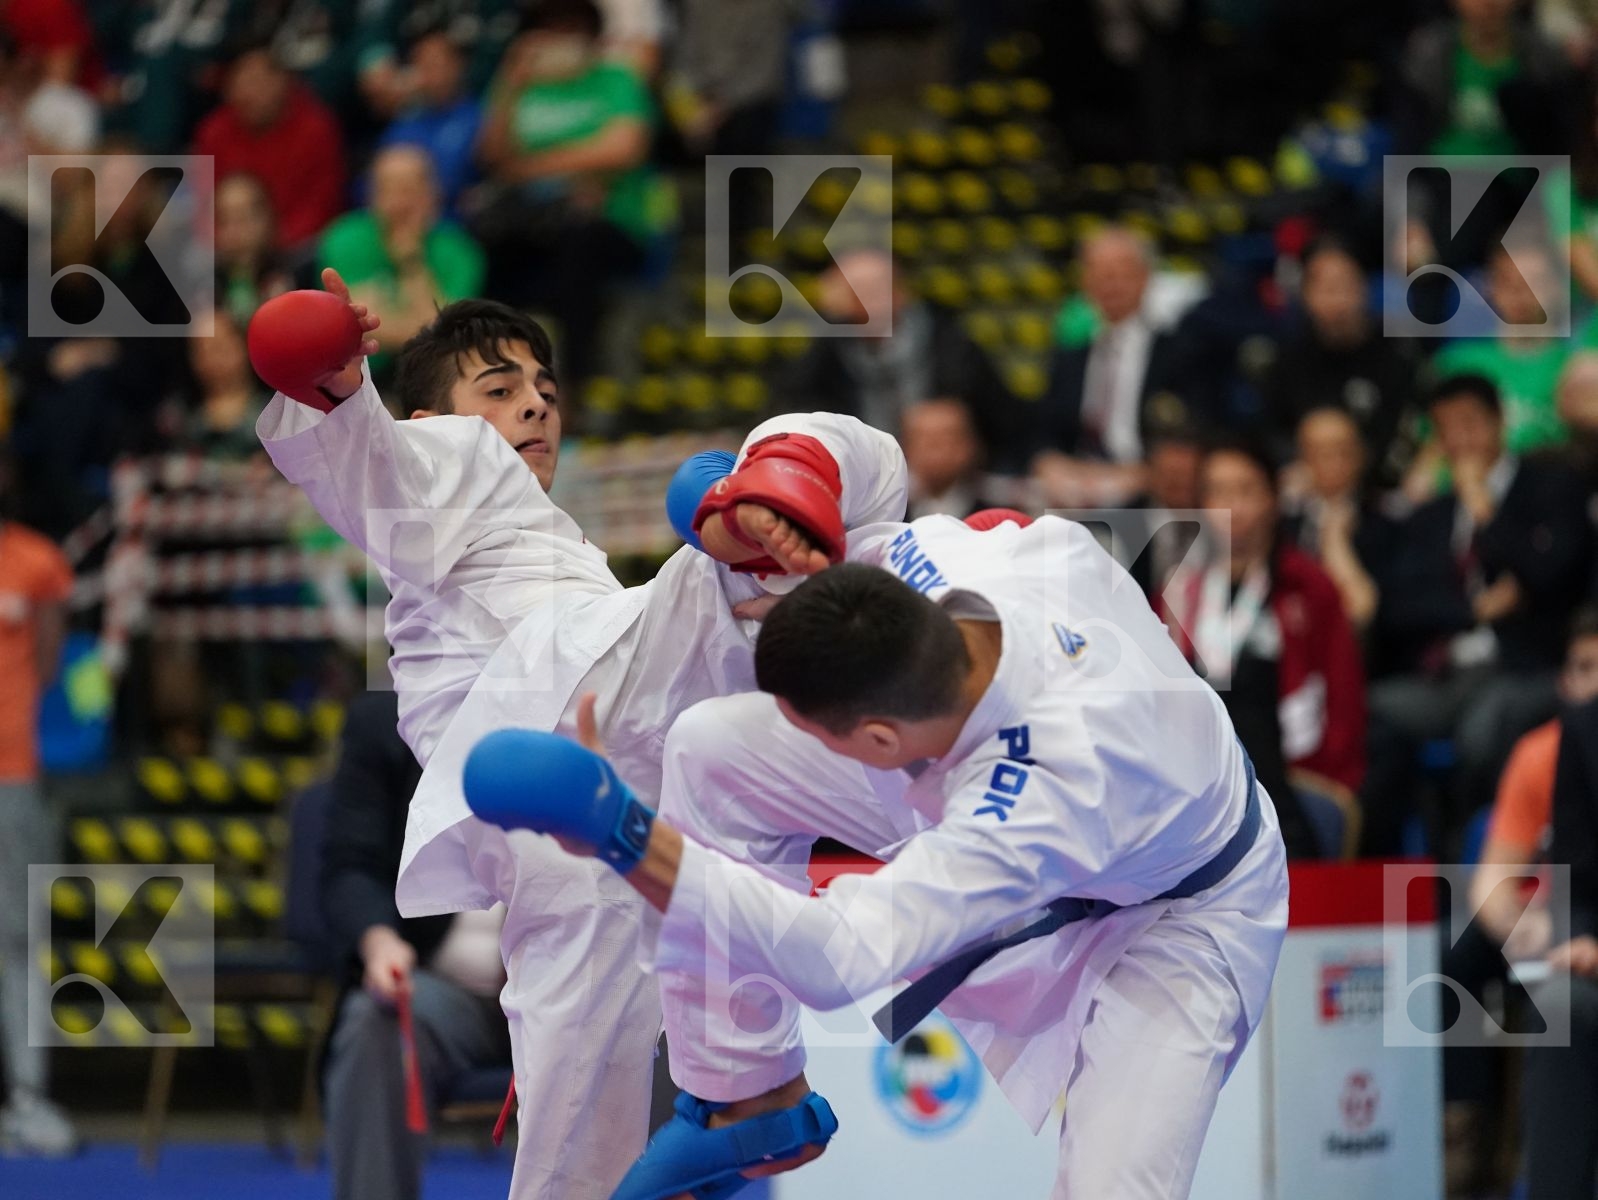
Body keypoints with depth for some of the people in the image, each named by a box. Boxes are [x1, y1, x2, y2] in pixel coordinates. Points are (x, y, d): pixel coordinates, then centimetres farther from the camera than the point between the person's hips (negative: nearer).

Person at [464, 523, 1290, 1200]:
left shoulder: (1051, 788, -49)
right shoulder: (936, 553, -31)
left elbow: (839, 959, -52)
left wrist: (627, 840, -58)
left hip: (1171, 911, -6)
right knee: (713, 745, -10)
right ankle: (749, 1098, 6)